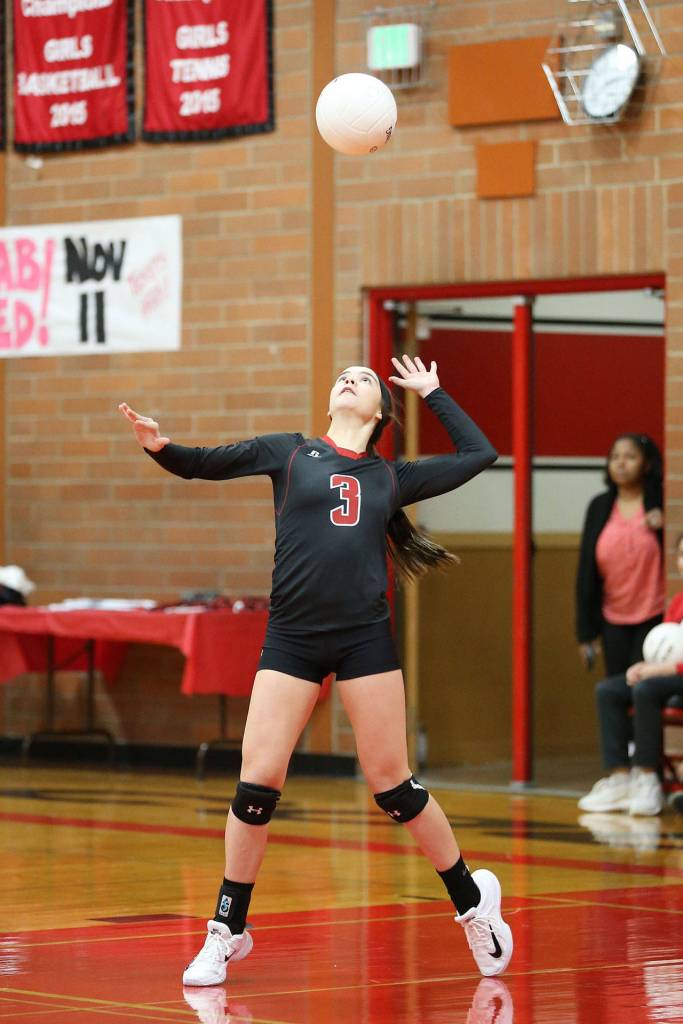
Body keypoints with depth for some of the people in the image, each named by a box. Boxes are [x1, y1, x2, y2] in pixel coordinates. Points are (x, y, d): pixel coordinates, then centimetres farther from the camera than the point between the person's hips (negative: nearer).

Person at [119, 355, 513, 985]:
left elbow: (479, 453, 21)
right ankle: (226, 934, 8)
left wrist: (432, 393, 21)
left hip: (365, 638, 0)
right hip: (292, 638, 0)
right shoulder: (290, 453, 10)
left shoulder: (392, 478, 13)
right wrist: (162, 447, -11)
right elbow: (205, 464, 10)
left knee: (393, 786, 2)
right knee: (256, 785, -6)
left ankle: (474, 902, 21)